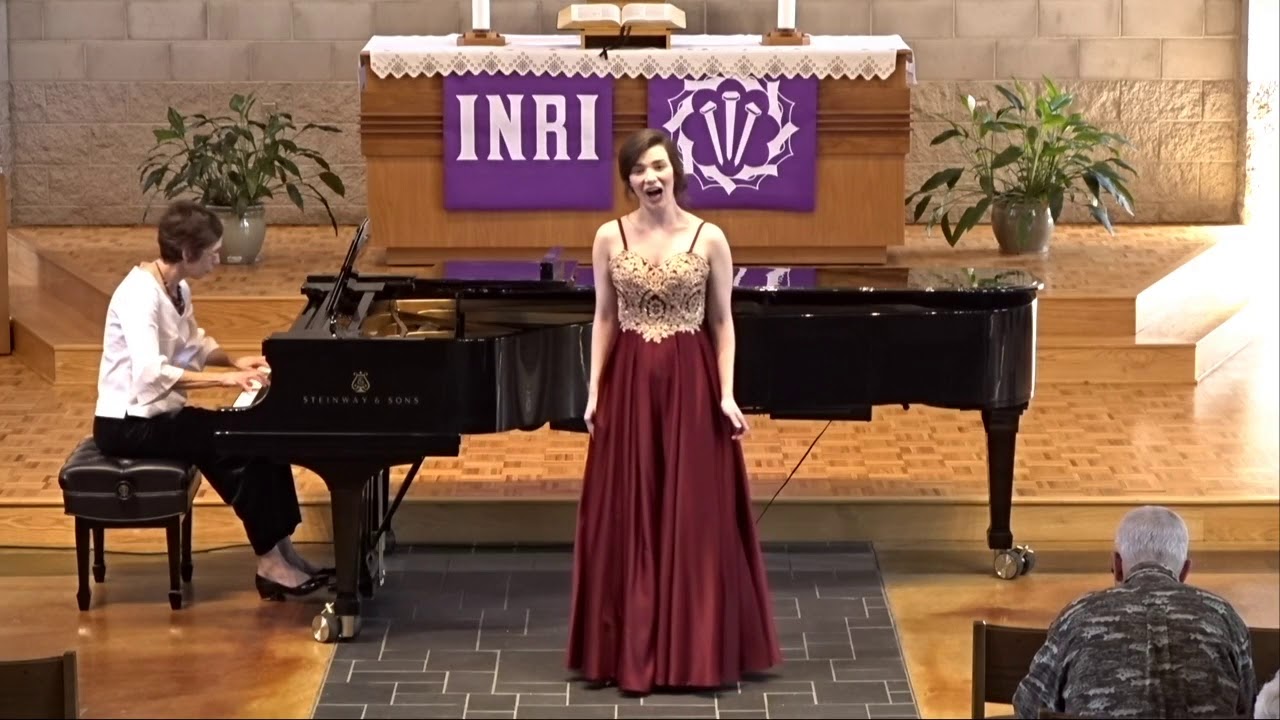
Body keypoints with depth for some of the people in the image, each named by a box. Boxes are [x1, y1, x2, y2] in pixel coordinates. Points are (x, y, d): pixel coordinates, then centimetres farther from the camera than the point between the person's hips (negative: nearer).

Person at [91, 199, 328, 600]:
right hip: (129, 424, -9)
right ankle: (271, 563, -13)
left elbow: (193, 345, 24)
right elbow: (150, 374, -36)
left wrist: (235, 362, 6)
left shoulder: (176, 289, 6)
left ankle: (281, 550, -2)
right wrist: (223, 379, -36)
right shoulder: (141, 295, -23)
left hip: (161, 412, 9)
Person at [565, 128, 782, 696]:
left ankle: (698, 649, 11)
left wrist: (726, 394, -6)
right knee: (629, 516, 3)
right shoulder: (609, 238, 2)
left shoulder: (709, 239, -3)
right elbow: (604, 319, 6)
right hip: (629, 386, 1)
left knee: (696, 515, 2)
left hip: (690, 385, -1)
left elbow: (722, 323, 1)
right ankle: (632, 650, 12)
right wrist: (595, 392, 0)